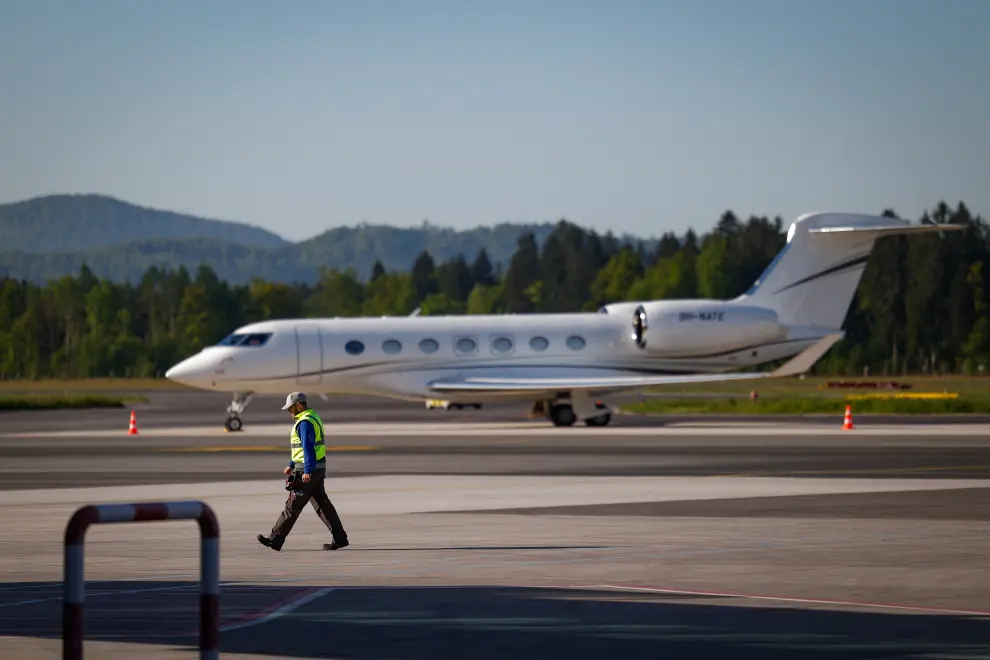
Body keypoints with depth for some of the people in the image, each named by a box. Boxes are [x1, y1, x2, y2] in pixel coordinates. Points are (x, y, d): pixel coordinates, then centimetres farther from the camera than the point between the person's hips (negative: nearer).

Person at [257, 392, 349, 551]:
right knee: (322, 504, 9)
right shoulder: (313, 418, 18)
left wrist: (307, 471, -26)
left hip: (308, 471, -10)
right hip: (318, 469, 10)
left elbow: (308, 448, -23)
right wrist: (292, 465, 27)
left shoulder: (305, 422, -15)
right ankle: (340, 538, 6)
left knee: (293, 505, -4)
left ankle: (275, 539, 0)